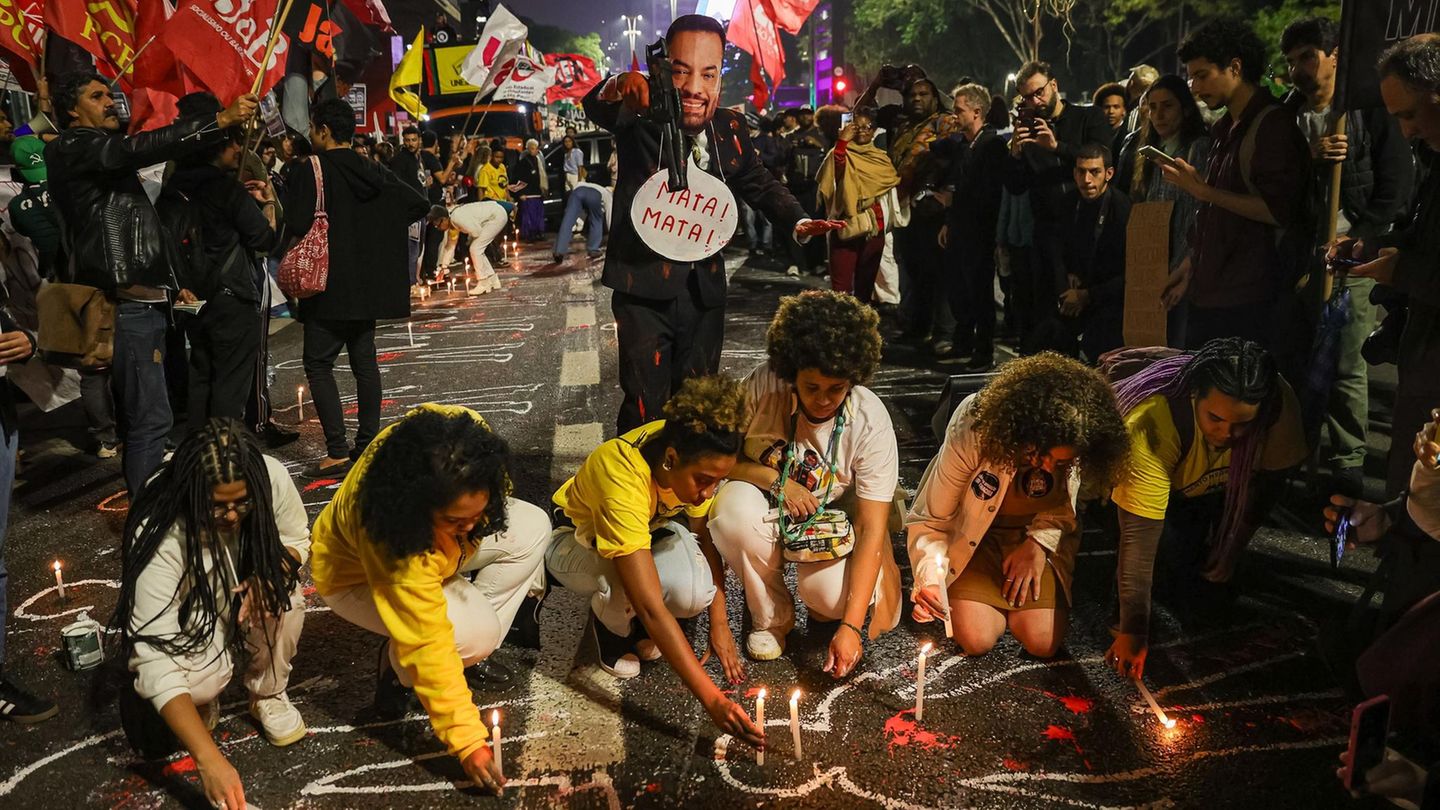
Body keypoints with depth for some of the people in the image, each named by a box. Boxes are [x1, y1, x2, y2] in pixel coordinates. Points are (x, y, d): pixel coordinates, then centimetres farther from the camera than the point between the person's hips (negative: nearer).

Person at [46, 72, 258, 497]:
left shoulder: (103, 152, 24)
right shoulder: (74, 148, -5)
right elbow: (138, 148, -22)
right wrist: (220, 120, -27)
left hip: (140, 300, 10)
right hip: (126, 303, -10)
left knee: (140, 411, 15)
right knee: (151, 416, -13)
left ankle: (139, 496, 24)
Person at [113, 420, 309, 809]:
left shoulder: (271, 477, -28)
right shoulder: (161, 536, -37)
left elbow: (297, 540, -6)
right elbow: (155, 659, -40)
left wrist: (265, 577, -31)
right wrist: (209, 759, -48)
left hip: (243, 602, 3)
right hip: (186, 618, -3)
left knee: (282, 594, -31)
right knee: (201, 679, -33)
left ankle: (268, 695, -3)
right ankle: (203, 698, 5)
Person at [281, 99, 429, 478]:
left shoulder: (307, 171, -11)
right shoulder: (373, 172, 7)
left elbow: (296, 225, -20)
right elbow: (419, 204, 10)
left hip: (328, 287, -6)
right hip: (368, 286, 6)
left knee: (319, 364, 0)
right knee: (364, 362, 12)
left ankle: (338, 451, -7)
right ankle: (368, 444, 16)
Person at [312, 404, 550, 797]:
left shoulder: (460, 435, -34)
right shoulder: (393, 538, -44)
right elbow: (428, 645, -38)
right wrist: (466, 740, -34)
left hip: (427, 539, 7)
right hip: (357, 573, -7)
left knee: (532, 528, -12)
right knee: (477, 630, -30)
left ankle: (466, 659, -1)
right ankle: (396, 671, 2)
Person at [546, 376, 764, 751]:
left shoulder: (691, 452, -26)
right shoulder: (622, 478, -42)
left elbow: (706, 537, -10)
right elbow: (651, 608, -45)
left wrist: (720, 623, -19)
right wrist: (711, 699, -47)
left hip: (648, 528, 4)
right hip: (577, 541, -4)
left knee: (693, 592, -29)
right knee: (623, 580, -39)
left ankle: (634, 625, 5)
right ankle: (609, 627, -3)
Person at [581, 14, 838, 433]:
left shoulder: (730, 127, 2)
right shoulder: (639, 114, -11)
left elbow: (759, 183, 14)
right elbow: (596, 109, -32)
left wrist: (798, 221, -5)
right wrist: (616, 87, -57)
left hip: (705, 289, 4)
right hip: (645, 289, -4)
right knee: (645, 408, -2)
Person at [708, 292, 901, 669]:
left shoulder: (871, 422, -24)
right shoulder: (762, 385, -23)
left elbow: (871, 529, -24)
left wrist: (851, 625, -30)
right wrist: (775, 481, -28)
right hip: (770, 509, 1)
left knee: (831, 591, -32)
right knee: (733, 507, -34)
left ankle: (827, 610, 11)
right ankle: (772, 616, -6)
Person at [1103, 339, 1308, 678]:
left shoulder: (1279, 404, -31)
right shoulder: (1151, 423, -42)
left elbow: (1267, 482, -14)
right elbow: (1139, 533, -41)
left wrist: (1224, 563, -10)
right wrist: (1133, 630, -42)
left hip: (1214, 491, 2)